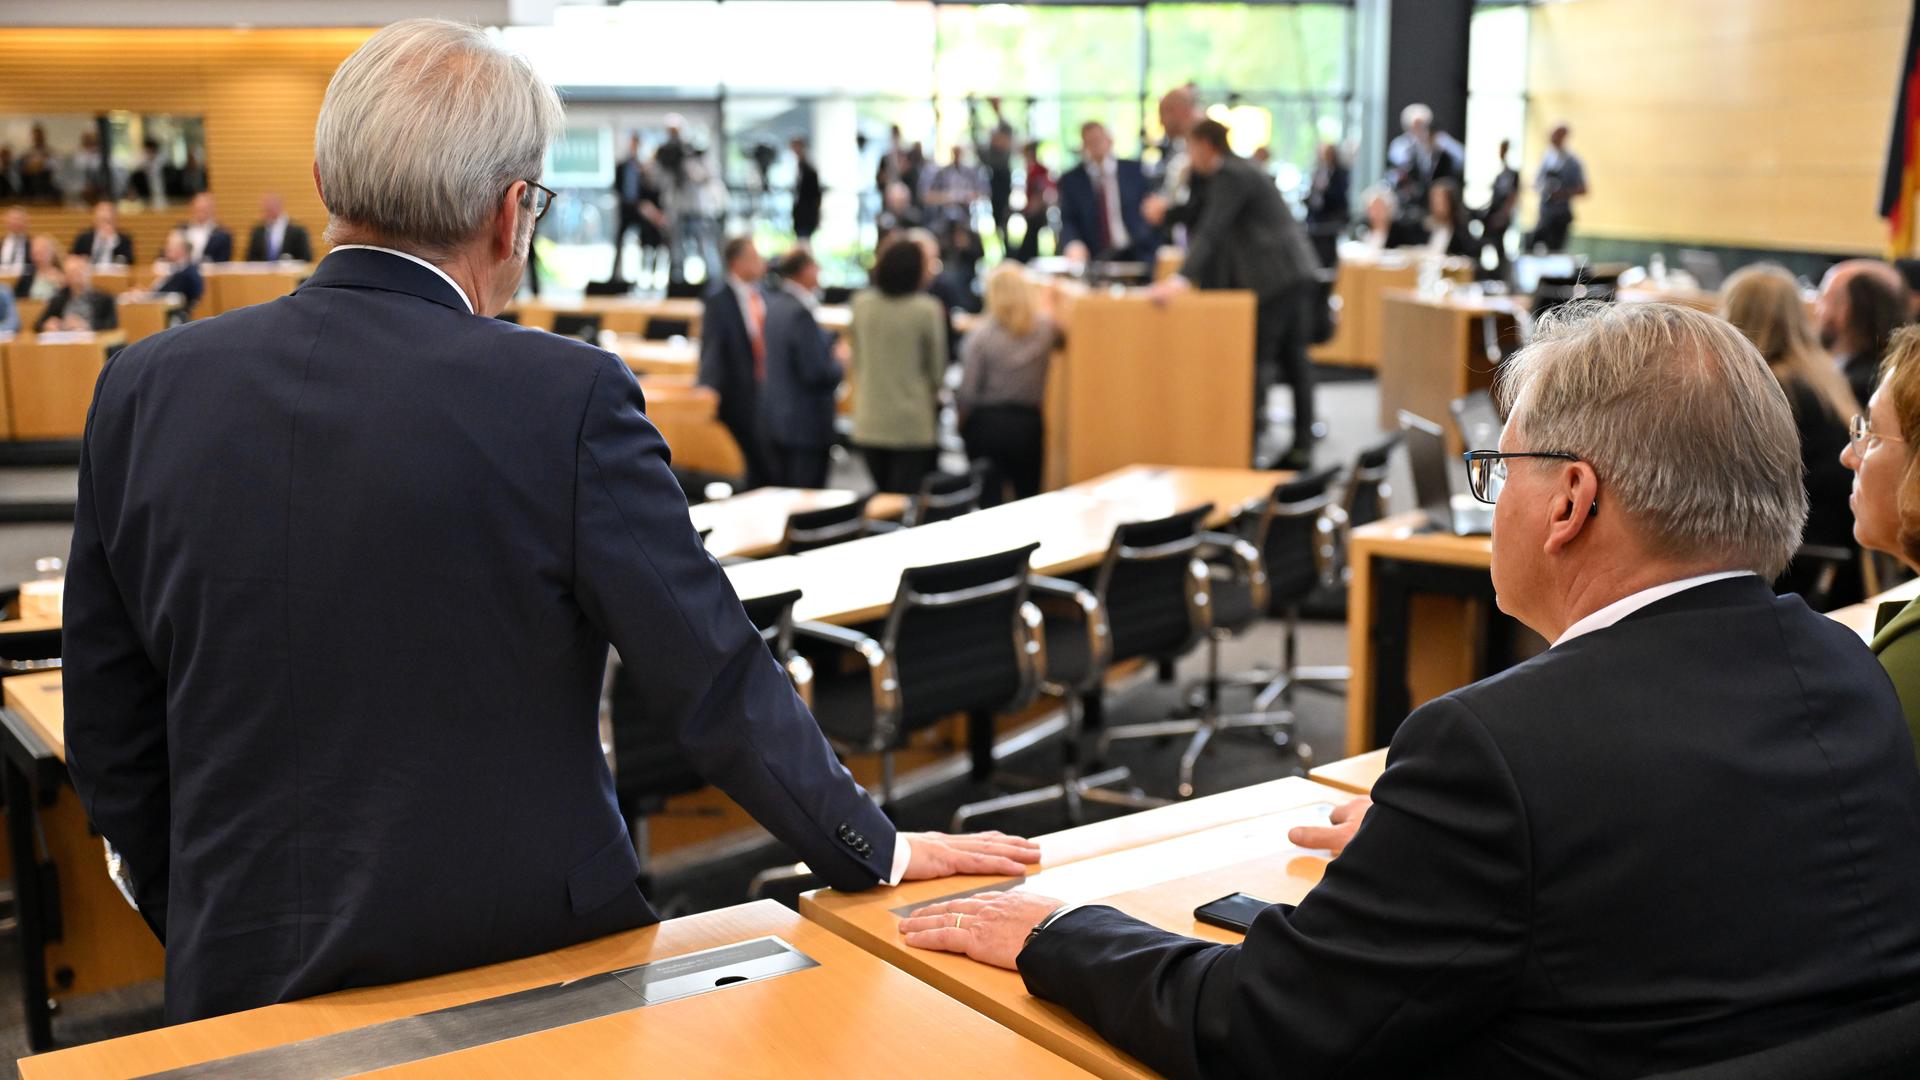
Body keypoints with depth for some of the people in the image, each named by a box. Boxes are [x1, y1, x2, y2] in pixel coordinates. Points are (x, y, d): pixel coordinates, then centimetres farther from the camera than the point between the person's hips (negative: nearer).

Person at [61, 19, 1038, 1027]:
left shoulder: (146, 386, -4)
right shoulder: (568, 397, -17)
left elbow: (110, 736, 3)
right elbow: (716, 679, -11)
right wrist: (876, 851, 4)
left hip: (243, 973, 3)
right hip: (526, 957, -3)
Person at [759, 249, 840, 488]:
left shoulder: (774, 305, 7)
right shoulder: (801, 313, -20)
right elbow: (816, 372, -22)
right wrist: (840, 363, -3)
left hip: (774, 415, 9)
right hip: (805, 424, -9)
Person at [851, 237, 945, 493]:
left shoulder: (861, 303, -1)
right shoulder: (927, 310, -14)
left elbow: (856, 359, 9)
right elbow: (937, 366, -3)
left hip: (869, 422, 4)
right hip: (912, 424, -4)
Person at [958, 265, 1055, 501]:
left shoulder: (979, 334, -11)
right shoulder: (1045, 329, -3)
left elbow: (967, 391, -12)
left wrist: (961, 420, 4)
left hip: (987, 424, -2)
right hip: (1029, 426, 2)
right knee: (1028, 497, 9)